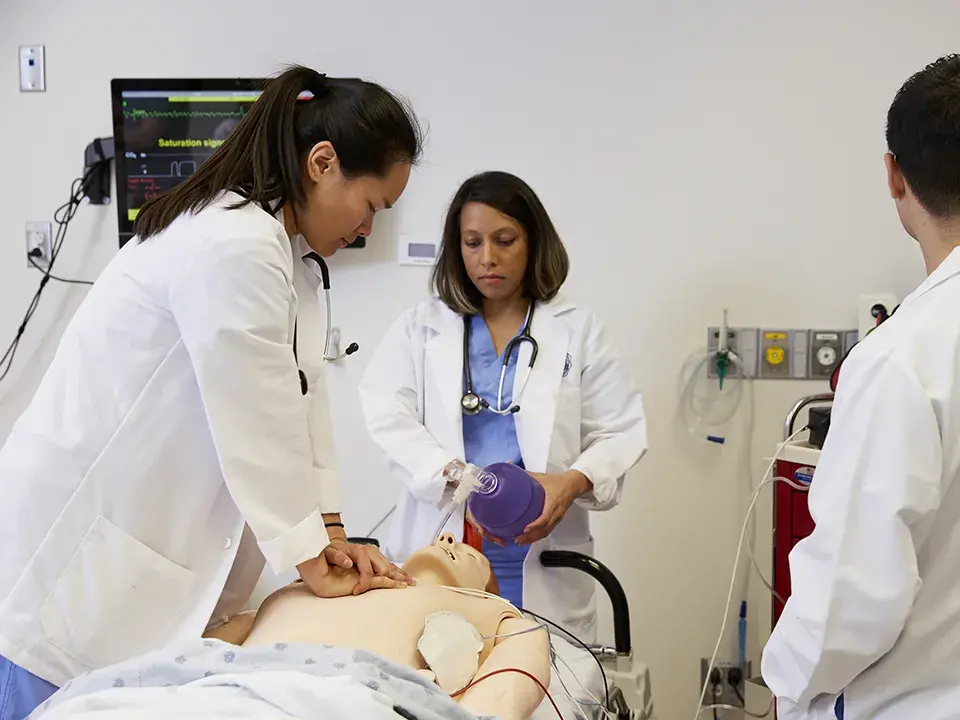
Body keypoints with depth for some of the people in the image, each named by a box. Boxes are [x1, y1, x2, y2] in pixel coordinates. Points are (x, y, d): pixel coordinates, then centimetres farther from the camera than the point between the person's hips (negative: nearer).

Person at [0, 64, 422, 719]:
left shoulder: (289, 252, 9)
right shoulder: (234, 245, -23)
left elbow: (299, 395, 7)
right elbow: (256, 424, -20)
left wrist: (329, 531, 3)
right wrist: (312, 560, -9)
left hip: (155, 537, 9)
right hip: (81, 548, -9)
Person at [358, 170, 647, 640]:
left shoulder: (577, 332, 10)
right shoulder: (420, 328, 10)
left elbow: (621, 433, 5)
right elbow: (388, 416, -3)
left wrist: (574, 481, -16)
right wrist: (457, 479, -19)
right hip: (437, 556, 0)